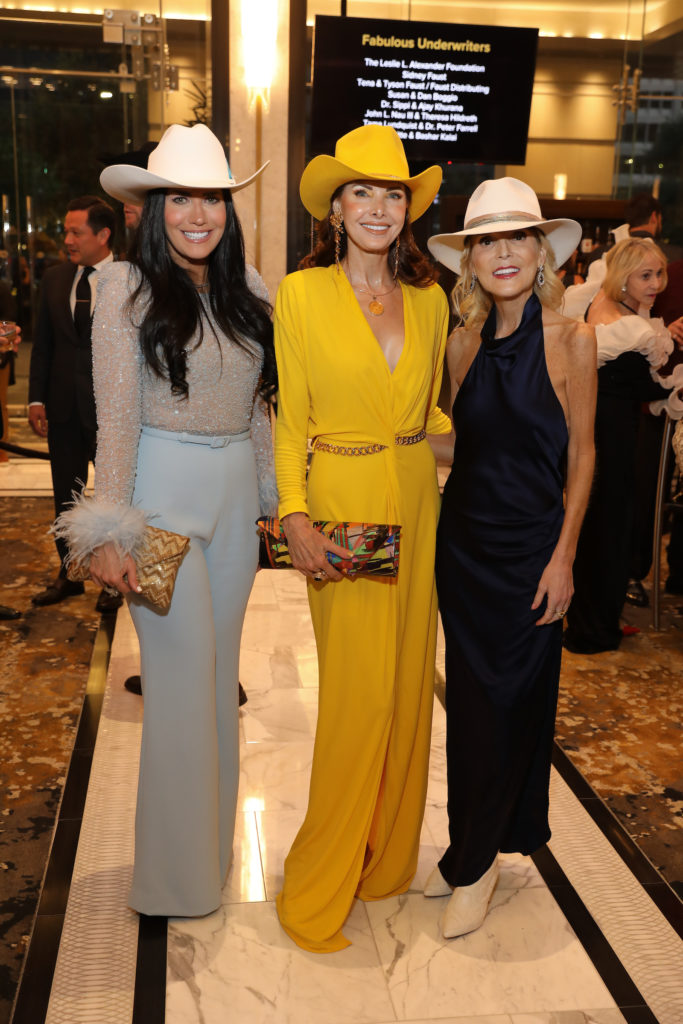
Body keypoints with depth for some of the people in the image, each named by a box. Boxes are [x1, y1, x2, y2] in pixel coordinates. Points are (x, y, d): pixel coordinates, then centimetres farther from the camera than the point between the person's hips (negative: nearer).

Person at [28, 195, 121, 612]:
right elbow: (43, 343, 9)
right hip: (63, 406, 5)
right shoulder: (54, 279, 7)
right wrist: (37, 398, 3)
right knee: (66, 494, 13)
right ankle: (69, 574, 28)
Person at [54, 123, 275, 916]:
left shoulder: (247, 288, 8)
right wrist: (109, 532, -14)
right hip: (164, 492, -5)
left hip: (236, 496, 5)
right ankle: (177, 876, 19)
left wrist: (276, 493, 12)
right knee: (181, 681, -1)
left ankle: (214, 843, 35)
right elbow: (117, 418, -10)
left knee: (220, 674, 15)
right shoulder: (127, 287, -7)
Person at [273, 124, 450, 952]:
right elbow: (290, 420, -5)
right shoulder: (301, 294, -4)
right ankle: (317, 890, 16)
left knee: (409, 682, 12)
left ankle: (388, 856, 33)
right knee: (358, 692, -4)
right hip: (341, 504, -5)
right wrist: (295, 516, -15)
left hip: (416, 504, 5)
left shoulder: (429, 299, 8)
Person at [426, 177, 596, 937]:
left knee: (508, 702, 3)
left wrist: (563, 558, -10)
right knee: (468, 700, 12)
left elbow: (581, 455, -6)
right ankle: (474, 849, 32)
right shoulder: (464, 342, 5)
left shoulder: (571, 341, -7)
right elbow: (460, 441, 11)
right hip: (462, 539, 4)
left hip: (529, 545, -4)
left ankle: (475, 865, 21)